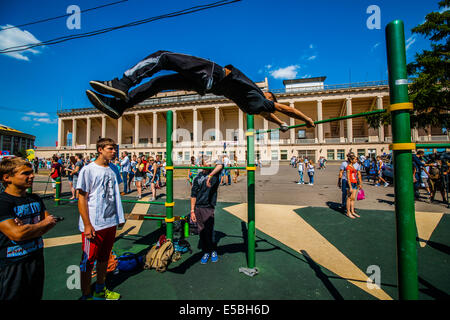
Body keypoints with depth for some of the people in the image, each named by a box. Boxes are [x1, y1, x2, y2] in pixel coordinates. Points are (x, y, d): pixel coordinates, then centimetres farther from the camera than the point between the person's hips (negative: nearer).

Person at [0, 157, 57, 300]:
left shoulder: (35, 199, 4)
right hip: (13, 266, -6)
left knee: (36, 296, 20)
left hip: (37, 258, 6)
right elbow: (16, 233, -26)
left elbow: (51, 222, 2)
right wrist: (44, 223, -11)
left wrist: (28, 229, -14)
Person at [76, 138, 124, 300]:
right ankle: (86, 295, 28)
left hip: (111, 222, 6)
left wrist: (120, 216, 13)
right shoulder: (88, 170, -11)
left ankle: (100, 290, 39)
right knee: (88, 261, 8)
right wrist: (87, 225, -16)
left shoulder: (114, 169, 7)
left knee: (104, 258, 20)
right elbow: (82, 198, -12)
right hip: (93, 225, -6)